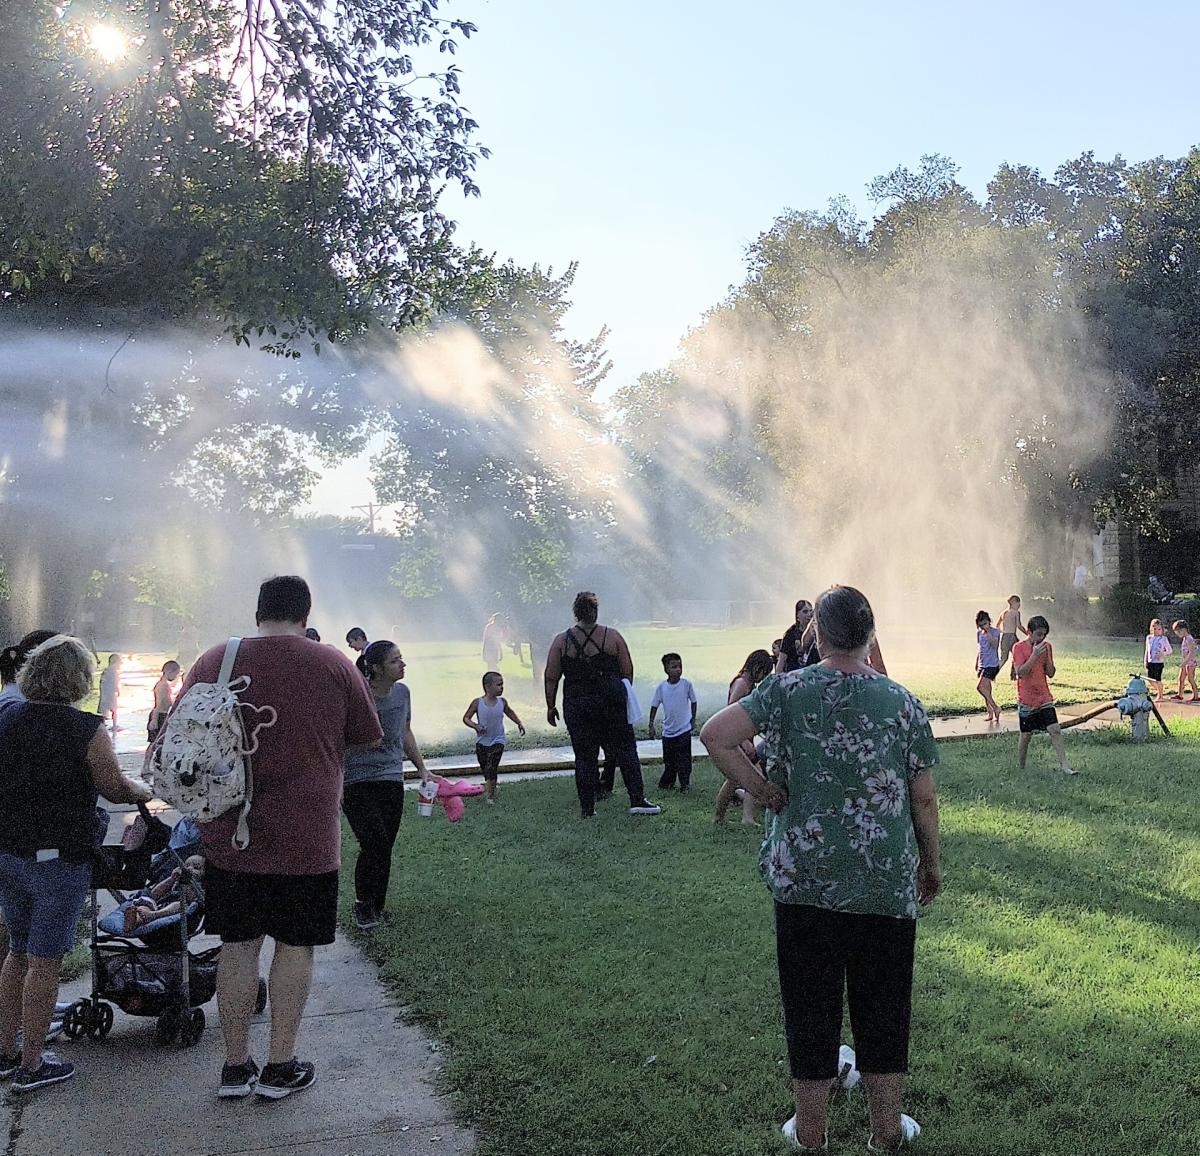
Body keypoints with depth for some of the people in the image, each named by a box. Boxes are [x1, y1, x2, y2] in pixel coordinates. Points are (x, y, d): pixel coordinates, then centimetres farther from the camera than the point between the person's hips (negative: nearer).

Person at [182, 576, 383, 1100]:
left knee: (237, 945, 13)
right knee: (295, 946, 9)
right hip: (306, 838, -2)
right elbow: (369, 738, 3)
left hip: (229, 835, 3)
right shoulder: (333, 665, -7)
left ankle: (235, 1066, 22)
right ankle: (280, 1067, 18)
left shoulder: (213, 661, -1)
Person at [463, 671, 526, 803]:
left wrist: (519, 722, 7)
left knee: (491, 768, -13)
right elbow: (466, 718, -8)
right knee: (484, 767, 17)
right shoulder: (477, 703, -14)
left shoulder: (502, 702, -7)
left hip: (497, 741, -1)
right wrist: (475, 726, -25)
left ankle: (490, 794, -3)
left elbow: (509, 712, 16)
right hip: (482, 741, 1)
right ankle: (488, 786, 43)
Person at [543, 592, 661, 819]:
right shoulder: (613, 636, 0)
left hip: (577, 706, 0)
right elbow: (628, 671, 3)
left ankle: (587, 808, 9)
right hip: (612, 702, 0)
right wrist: (623, 695, 17)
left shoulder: (561, 641, 0)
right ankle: (637, 800, 3)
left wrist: (551, 706, 9)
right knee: (625, 750, 8)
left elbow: (551, 677, 1)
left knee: (584, 757, 7)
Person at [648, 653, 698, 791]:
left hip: (684, 729, -2)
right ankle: (667, 783, 26)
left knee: (684, 759, 0)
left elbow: (693, 702, 6)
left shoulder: (686, 684, -8)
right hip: (668, 730, 2)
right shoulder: (661, 687, -5)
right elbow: (654, 705, 4)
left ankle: (685, 784, 11)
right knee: (668, 760, 11)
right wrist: (651, 724, 1)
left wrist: (693, 720, 8)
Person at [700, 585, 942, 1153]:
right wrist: (931, 864, 15)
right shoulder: (902, 703, -3)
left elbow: (715, 735, -17)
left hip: (805, 877, -1)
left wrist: (764, 792, -6)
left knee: (810, 1002, 12)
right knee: (883, 1002, 16)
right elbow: (924, 798, 1)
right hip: (888, 880, 1)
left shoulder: (788, 689, -7)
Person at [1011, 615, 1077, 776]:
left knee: (1055, 730, -8)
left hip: (1044, 698, 3)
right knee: (1026, 735, 5)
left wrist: (1046, 655, -9)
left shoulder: (1047, 647, 6)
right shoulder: (1019, 647, -8)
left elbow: (1051, 674, 6)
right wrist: (1035, 655, -22)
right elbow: (1020, 672, -18)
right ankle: (1020, 767, 20)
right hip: (1026, 700, -3)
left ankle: (1064, 765, -8)